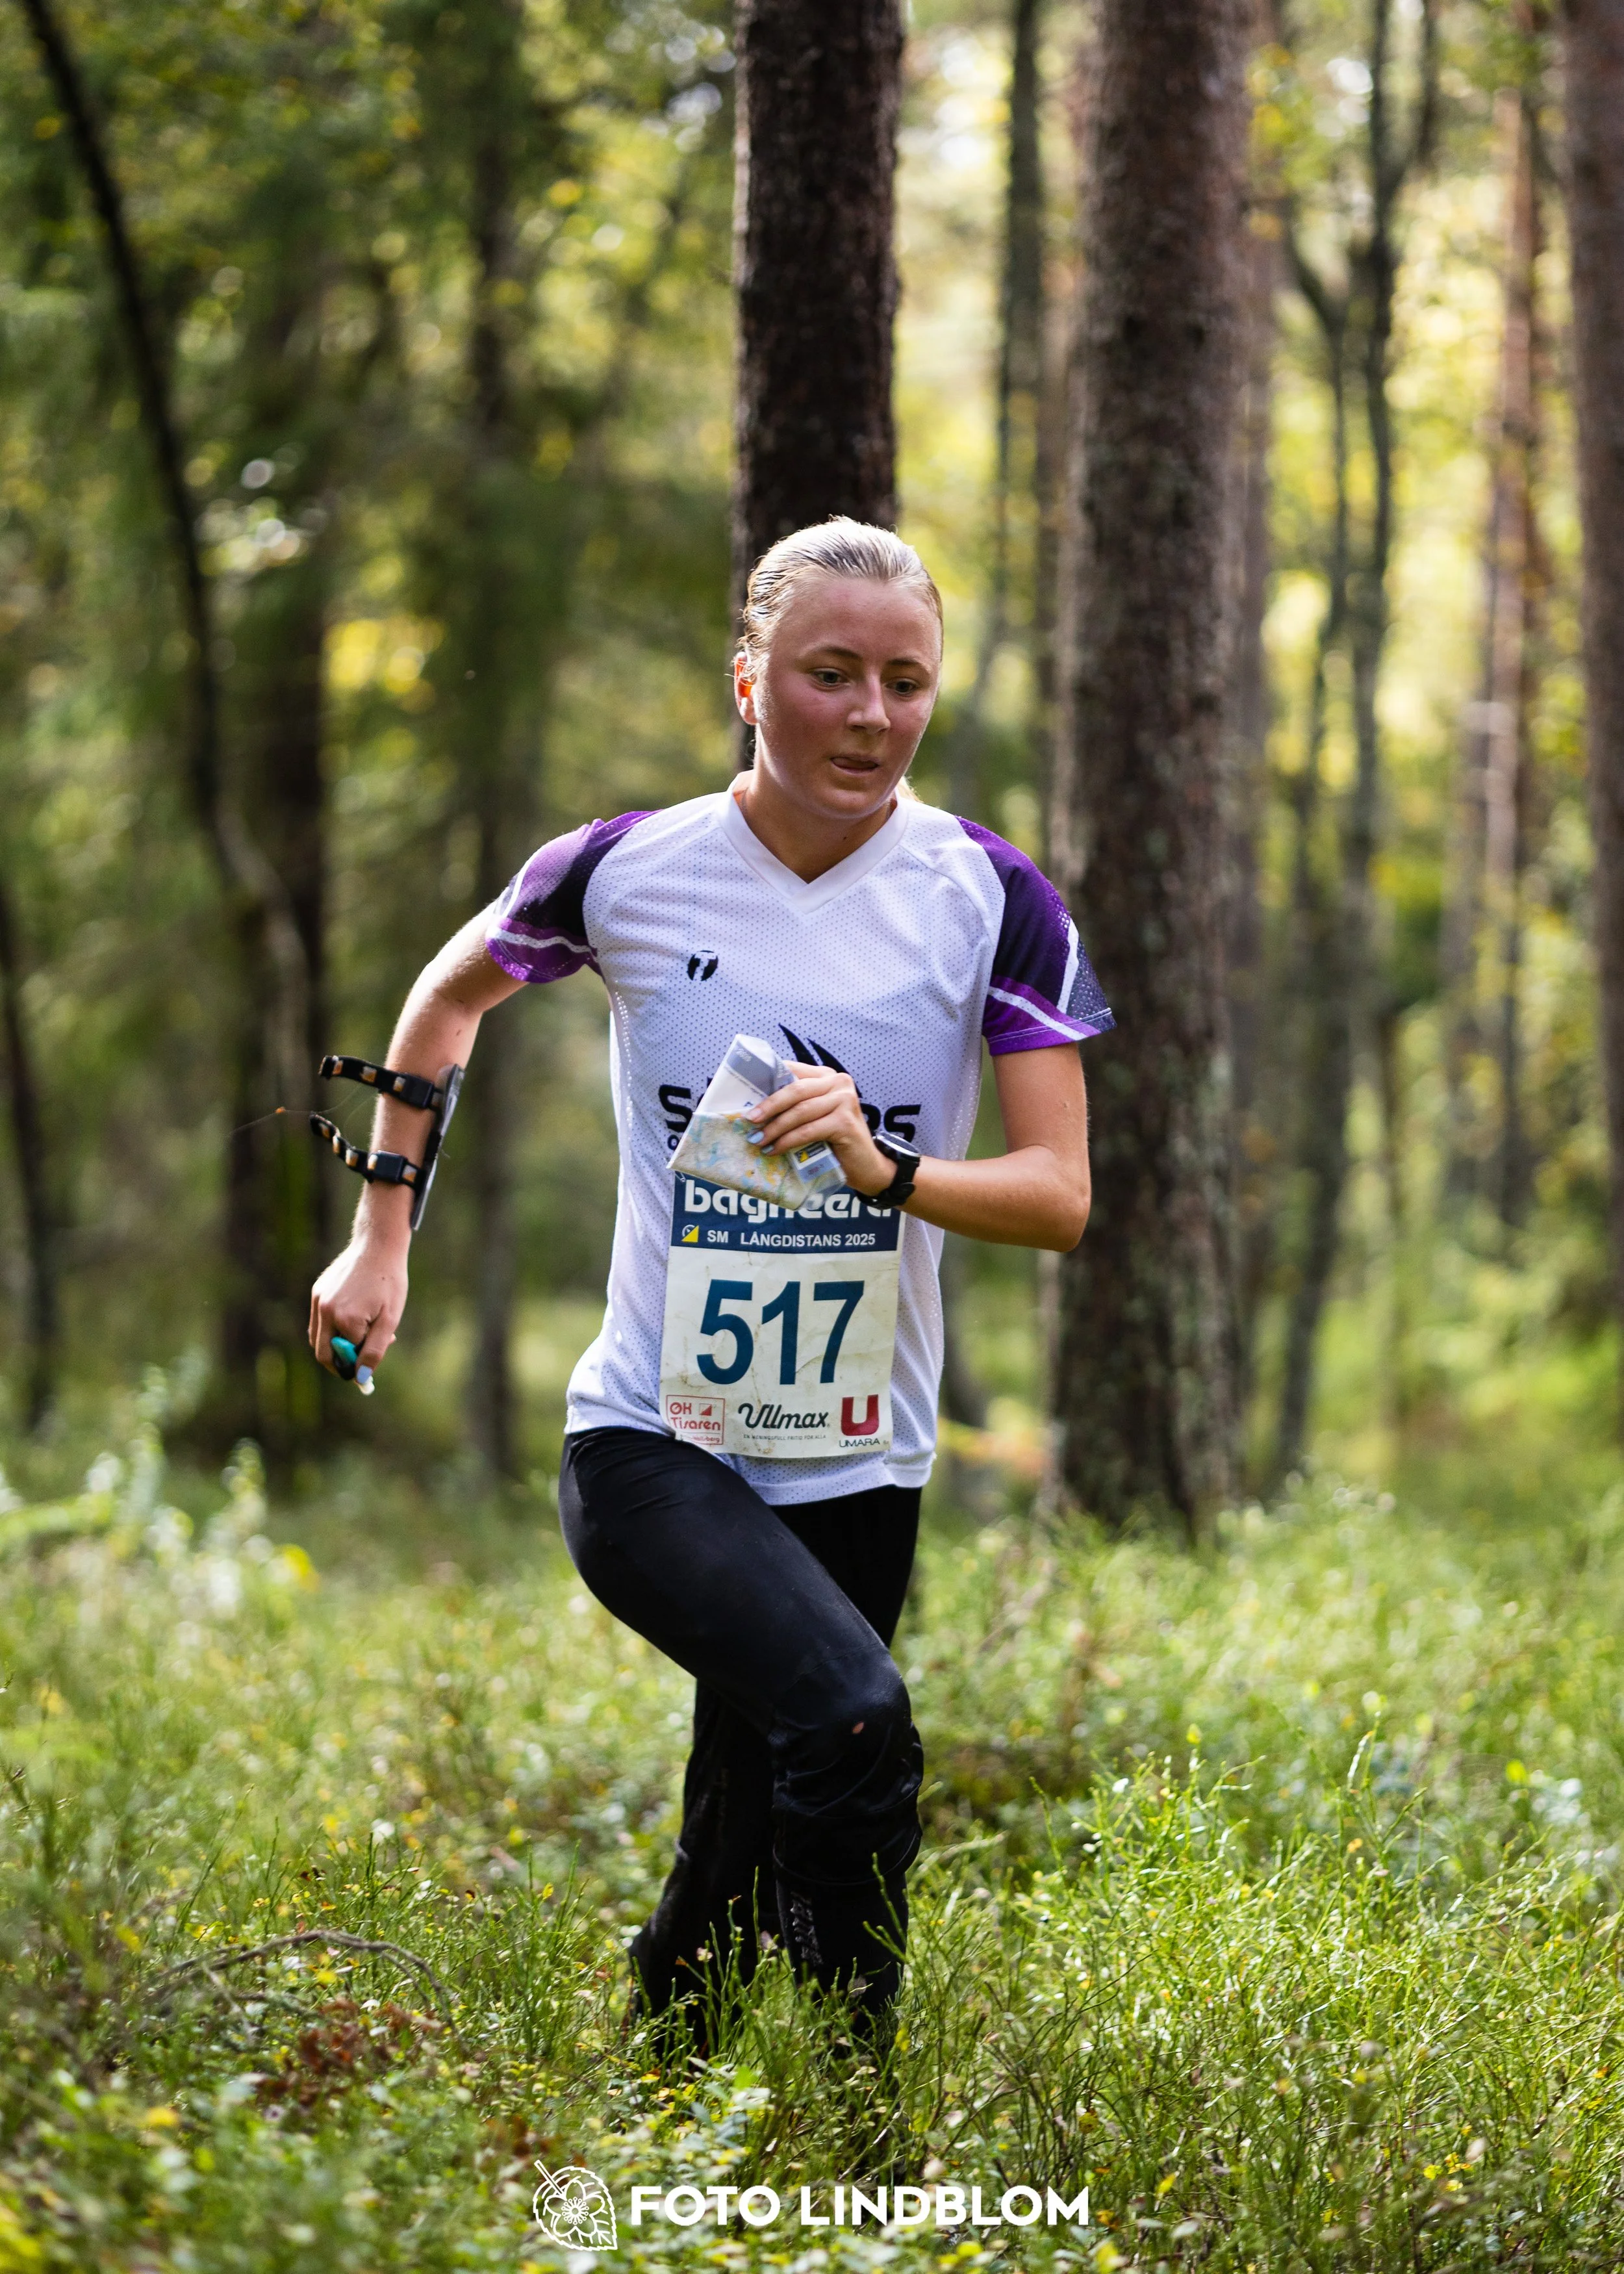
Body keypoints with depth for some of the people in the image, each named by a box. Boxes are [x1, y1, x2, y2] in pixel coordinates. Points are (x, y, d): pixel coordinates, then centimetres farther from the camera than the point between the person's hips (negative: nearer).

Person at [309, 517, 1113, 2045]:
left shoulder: (990, 900, -4)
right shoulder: (630, 872, -6)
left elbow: (1060, 1195, -5)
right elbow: (450, 996, 14)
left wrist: (886, 1169, -23)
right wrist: (382, 1239, 14)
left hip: (860, 1471, 3)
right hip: (652, 1445, -3)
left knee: (737, 1874, 9)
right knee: (851, 1719, -28)